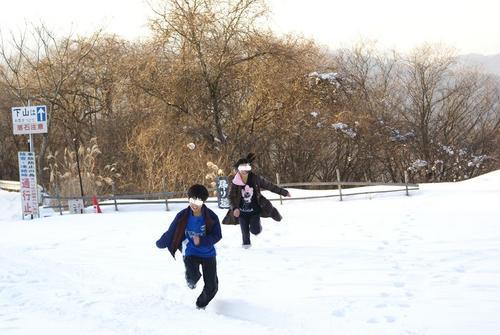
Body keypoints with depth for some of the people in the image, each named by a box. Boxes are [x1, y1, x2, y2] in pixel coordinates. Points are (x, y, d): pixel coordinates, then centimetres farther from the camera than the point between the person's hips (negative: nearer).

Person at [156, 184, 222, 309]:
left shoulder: (211, 217, -15)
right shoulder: (183, 216, -12)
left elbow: (217, 235, -12)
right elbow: (171, 232, 1)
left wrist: (201, 241, -27)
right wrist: (160, 243, 12)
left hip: (208, 253, 1)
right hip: (190, 253, -1)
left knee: (212, 287, 1)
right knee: (192, 276, -29)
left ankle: (201, 305, 32)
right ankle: (192, 280, 11)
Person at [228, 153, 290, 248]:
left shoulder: (255, 179, -11)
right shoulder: (235, 182, -11)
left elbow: (269, 186, -2)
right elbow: (231, 197, -4)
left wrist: (284, 192, 4)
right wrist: (234, 208, -22)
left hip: (254, 210, 0)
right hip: (242, 211, 0)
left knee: (255, 230, -12)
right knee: (245, 231, 7)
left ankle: (257, 225, 27)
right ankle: (246, 243, 41)